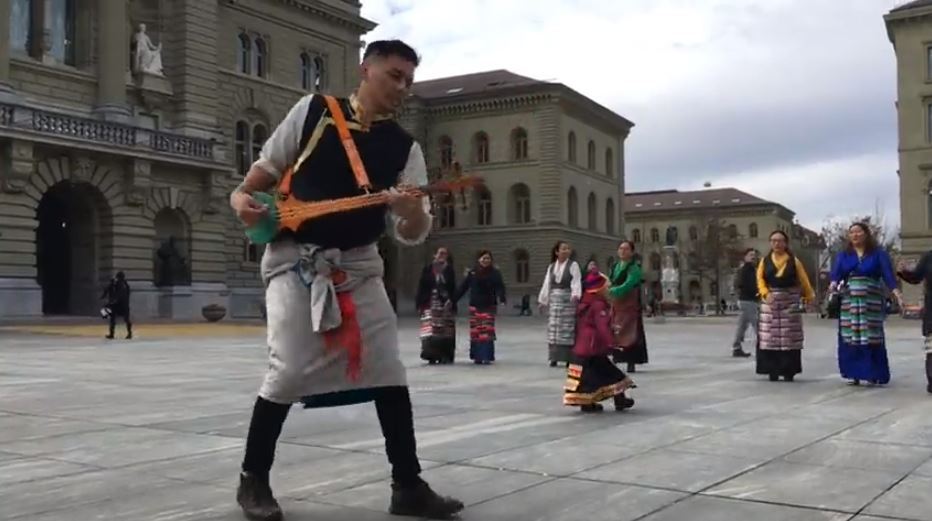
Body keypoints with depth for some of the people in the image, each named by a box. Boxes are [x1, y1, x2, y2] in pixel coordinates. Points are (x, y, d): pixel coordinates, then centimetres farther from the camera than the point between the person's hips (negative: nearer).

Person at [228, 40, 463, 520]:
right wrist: (242, 196, -12)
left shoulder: (404, 148, 2)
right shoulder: (312, 110, -2)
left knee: (389, 372, -1)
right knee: (290, 372, -10)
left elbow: (412, 235, -5)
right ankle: (253, 480, 12)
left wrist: (413, 213, -27)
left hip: (358, 266, 3)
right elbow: (268, 167, 8)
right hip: (295, 260, -3)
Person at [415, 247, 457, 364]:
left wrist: (452, 302, -2)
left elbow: (453, 289, 5)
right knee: (431, 329, -9)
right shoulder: (428, 269, 2)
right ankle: (432, 355, -5)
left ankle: (445, 356, 11)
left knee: (446, 331, 2)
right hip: (431, 303, -1)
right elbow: (422, 286, 2)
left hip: (445, 303, 1)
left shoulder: (449, 270, 6)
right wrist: (419, 302, -3)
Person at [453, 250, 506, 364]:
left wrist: (502, 299, -28)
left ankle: (486, 356, -3)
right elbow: (463, 287, 5)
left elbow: (500, 287, -10)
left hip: (489, 306, -2)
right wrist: (453, 300, 3)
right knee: (475, 332, 3)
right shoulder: (472, 273, 4)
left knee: (487, 332, -6)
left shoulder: (495, 273, -1)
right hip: (475, 307, 2)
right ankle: (477, 356, 13)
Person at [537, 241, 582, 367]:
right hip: (554, 300, 5)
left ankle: (568, 358, -1)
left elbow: (576, 282, -14)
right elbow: (547, 284, 13)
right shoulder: (551, 267, 12)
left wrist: (576, 295, -30)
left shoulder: (573, 265, -2)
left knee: (568, 329, -5)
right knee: (553, 330, 5)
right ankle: (554, 357, 12)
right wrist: (542, 300, 10)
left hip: (568, 300, -5)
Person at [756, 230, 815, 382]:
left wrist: (809, 296, 3)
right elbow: (760, 279, 1)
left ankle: (788, 371, 2)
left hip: (789, 301, -1)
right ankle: (773, 371, 4)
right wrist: (765, 293, -14)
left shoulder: (794, 261, 4)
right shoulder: (765, 261, 7)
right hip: (770, 301, 1)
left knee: (789, 337, -3)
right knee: (770, 337, -1)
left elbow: (803, 280, 5)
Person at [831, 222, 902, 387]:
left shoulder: (878, 254, 5)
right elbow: (836, 273, -3)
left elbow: (888, 274, -5)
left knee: (872, 338, -4)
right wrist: (833, 284, -26)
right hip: (849, 302, 2)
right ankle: (854, 374, 6)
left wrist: (897, 293, -21)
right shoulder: (843, 255, 10)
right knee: (850, 338, 0)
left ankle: (874, 375, 2)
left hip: (871, 302, -2)